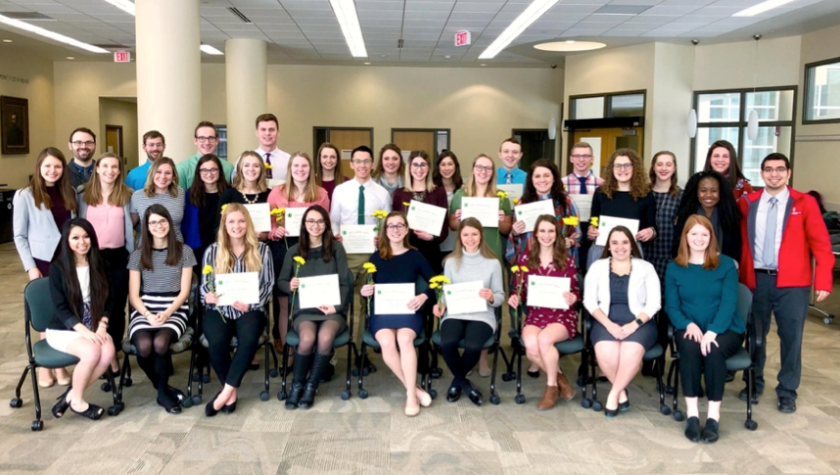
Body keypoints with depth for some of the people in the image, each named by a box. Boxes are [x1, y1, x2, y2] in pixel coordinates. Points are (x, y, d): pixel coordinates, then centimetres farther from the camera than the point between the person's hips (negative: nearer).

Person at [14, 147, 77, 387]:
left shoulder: (69, 193, 9)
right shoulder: (24, 196, -4)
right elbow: (19, 236, -3)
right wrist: (30, 267, -9)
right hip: (43, 262, -3)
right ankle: (45, 365, 14)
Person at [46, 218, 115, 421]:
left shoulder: (100, 265, 5)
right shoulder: (58, 268, -7)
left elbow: (106, 301, 6)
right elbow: (60, 308, -11)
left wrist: (101, 326, -12)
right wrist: (85, 332, -22)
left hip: (94, 328, 4)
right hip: (62, 330, -4)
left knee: (108, 351, -29)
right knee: (92, 352, -32)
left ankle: (71, 395, -9)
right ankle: (77, 401, -8)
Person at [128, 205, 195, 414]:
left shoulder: (184, 251, 6)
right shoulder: (138, 255, 9)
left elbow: (184, 291, 2)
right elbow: (133, 295, 4)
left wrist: (167, 313, -14)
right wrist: (149, 316, -14)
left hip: (175, 310, -1)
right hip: (144, 311, 1)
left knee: (160, 342, -33)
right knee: (144, 346, -31)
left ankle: (163, 392, -7)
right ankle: (164, 389, -2)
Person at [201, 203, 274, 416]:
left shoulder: (262, 250, 9)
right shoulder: (212, 251, 10)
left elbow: (268, 284, 6)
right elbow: (205, 286, 11)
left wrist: (251, 303, -10)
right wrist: (209, 296, -14)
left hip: (249, 309, 0)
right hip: (219, 309, 1)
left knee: (249, 339, -34)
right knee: (217, 342, -31)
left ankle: (226, 391, -23)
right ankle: (231, 391, -10)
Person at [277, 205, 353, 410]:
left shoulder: (336, 248, 7)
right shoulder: (294, 251, 11)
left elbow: (345, 283, 3)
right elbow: (281, 282, 16)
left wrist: (337, 306, -13)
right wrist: (290, 286, -8)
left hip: (332, 309, 0)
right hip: (304, 309, 1)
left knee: (325, 337, -33)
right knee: (308, 338, -31)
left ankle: (311, 386, -12)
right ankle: (296, 385, -8)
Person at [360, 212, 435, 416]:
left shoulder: (415, 256, 9)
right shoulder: (376, 257, 12)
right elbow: (368, 288, 11)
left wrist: (423, 296, -13)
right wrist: (364, 291, -13)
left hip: (409, 311, -1)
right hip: (381, 311, 1)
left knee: (405, 339, -33)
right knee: (386, 343, -31)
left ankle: (411, 395, -23)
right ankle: (414, 389, -15)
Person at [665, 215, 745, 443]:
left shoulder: (726, 264, 2)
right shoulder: (674, 268, 6)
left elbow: (729, 303, -8)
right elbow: (671, 306, 3)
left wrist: (712, 332, -23)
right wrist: (688, 324, -18)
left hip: (725, 329, -1)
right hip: (690, 328, 1)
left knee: (713, 351, -33)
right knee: (689, 347, -33)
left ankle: (713, 416, -23)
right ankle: (691, 414, -28)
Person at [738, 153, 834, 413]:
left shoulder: (804, 203, 1)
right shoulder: (747, 202, 6)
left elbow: (821, 243, -2)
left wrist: (823, 280, -9)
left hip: (792, 282, -1)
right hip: (756, 279, 2)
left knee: (791, 337, 4)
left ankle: (787, 392, 20)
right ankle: (754, 384, 30)